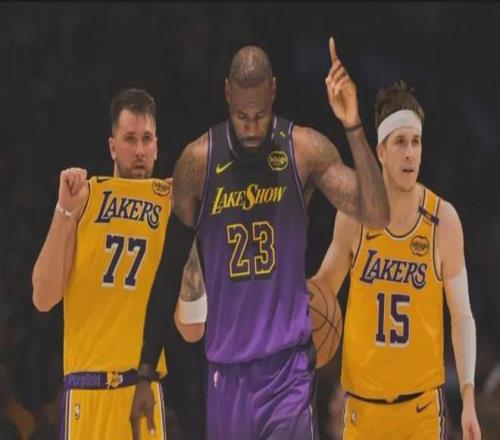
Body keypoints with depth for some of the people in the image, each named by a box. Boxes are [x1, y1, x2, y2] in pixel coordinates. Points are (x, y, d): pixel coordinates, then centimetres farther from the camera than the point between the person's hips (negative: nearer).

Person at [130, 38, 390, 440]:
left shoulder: (306, 150, -4)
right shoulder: (198, 162, -1)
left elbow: (376, 215, -14)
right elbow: (169, 273, 6)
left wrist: (354, 129, -27)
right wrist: (146, 374, 5)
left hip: (289, 365, -2)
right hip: (227, 370, 2)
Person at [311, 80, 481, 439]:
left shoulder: (444, 220, -5)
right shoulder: (354, 214, -2)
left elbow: (462, 316, -1)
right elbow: (326, 283, 15)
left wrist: (469, 398, -8)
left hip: (423, 404, -2)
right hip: (363, 402, 2)